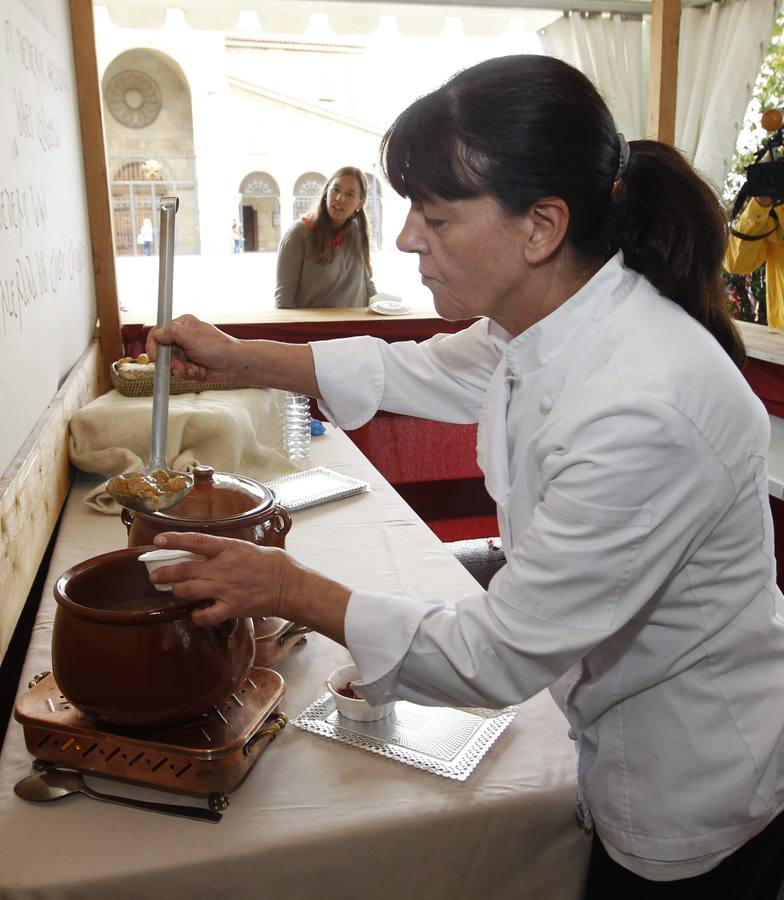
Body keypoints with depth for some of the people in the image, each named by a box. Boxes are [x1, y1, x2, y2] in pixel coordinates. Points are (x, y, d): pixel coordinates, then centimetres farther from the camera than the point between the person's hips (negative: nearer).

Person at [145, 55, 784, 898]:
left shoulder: (642, 412, -38)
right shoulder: (547, 317, -11)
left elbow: (498, 657, -30)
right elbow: (420, 370, 8)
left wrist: (292, 591, -21)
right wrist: (239, 358, 3)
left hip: (696, 790, -6)